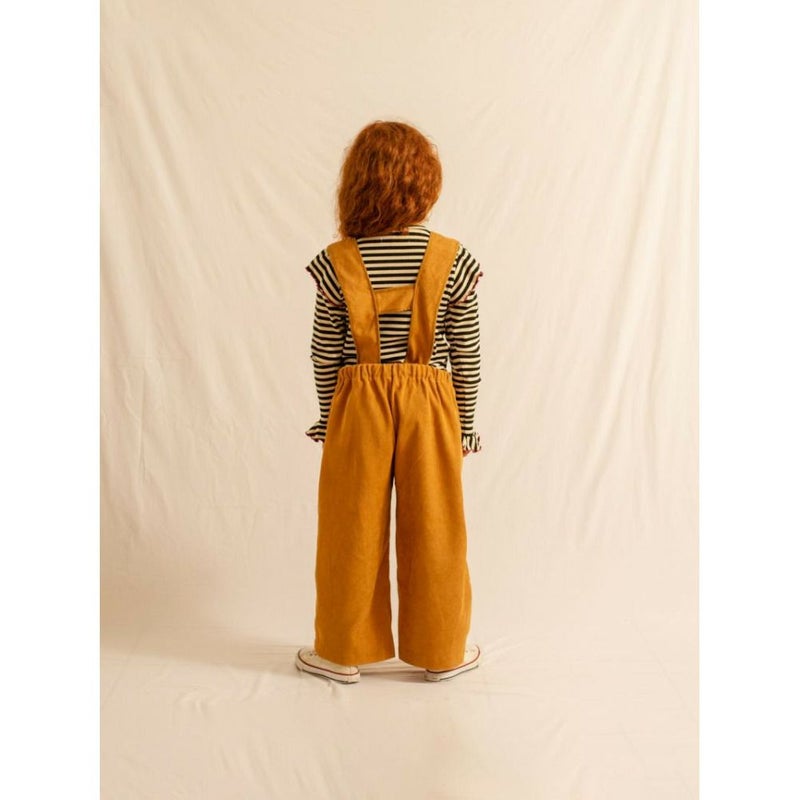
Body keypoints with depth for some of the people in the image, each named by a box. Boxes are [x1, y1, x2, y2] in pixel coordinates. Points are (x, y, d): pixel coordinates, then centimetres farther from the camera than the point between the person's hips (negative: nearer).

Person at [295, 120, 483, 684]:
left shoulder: (337, 262, -8)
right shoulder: (453, 260, -9)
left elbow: (324, 353, -1)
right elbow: (467, 354, -4)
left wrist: (328, 414, 12)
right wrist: (466, 422, 8)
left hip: (358, 404, 0)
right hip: (430, 404, 0)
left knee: (353, 529, 12)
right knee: (433, 529, 12)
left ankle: (343, 652, 28)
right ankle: (441, 652, 28)